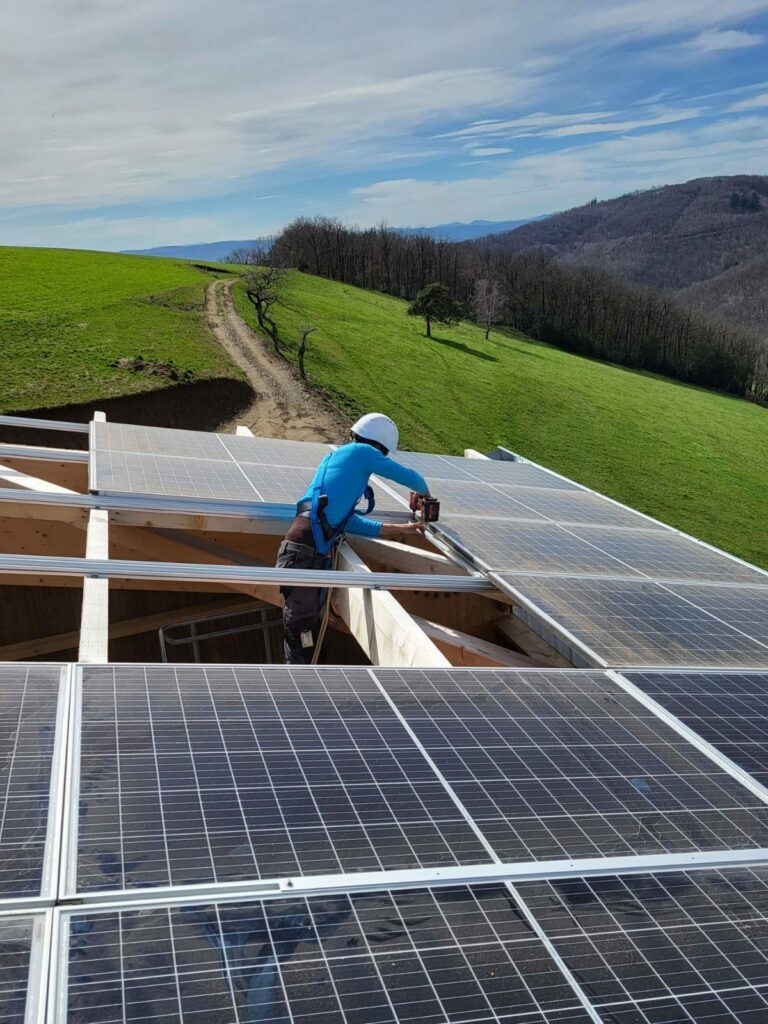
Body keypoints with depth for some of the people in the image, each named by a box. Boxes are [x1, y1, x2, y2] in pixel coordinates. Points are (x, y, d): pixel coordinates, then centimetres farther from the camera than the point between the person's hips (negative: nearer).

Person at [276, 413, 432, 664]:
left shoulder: (337, 457, 26)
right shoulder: (360, 452, 1)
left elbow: (348, 521, 24)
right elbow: (407, 476, 9)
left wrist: (397, 529, 26)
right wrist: (423, 491, 32)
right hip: (305, 551, -9)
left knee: (309, 639, 14)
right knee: (301, 637, -6)